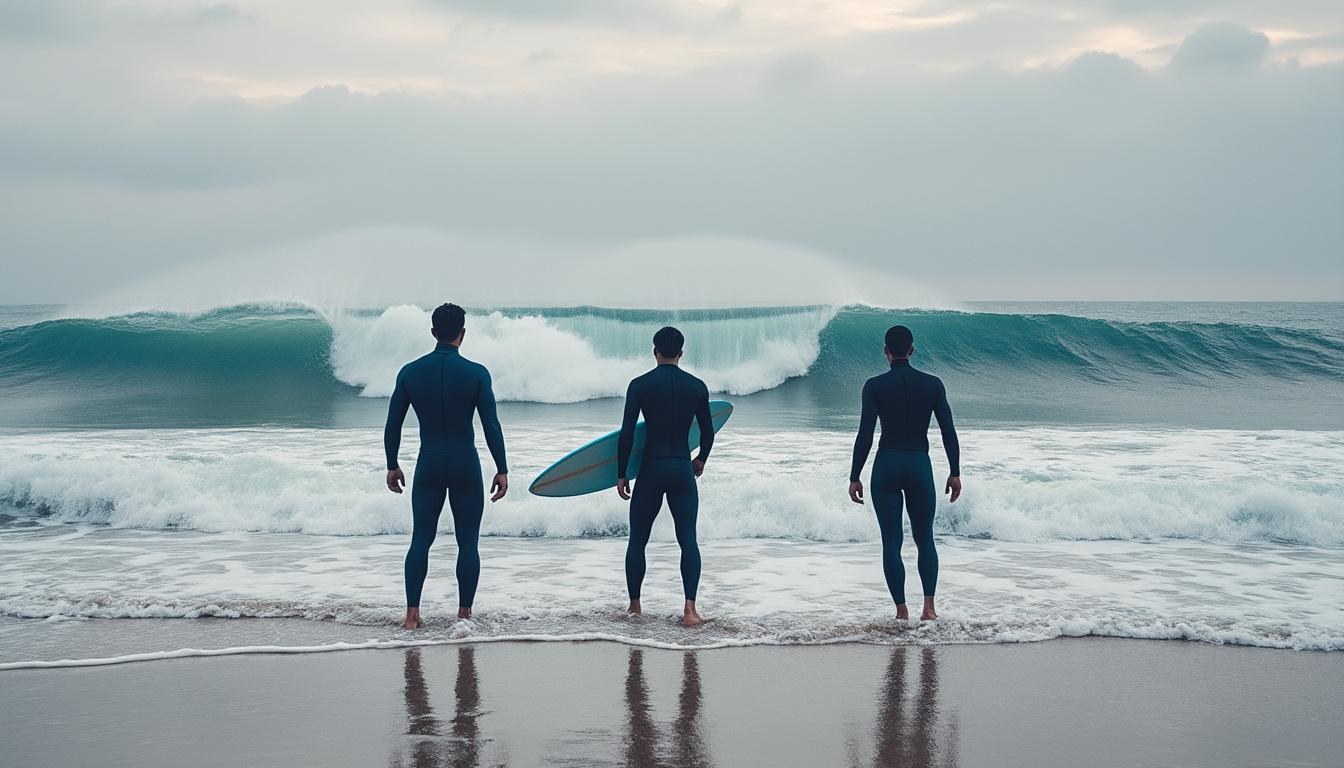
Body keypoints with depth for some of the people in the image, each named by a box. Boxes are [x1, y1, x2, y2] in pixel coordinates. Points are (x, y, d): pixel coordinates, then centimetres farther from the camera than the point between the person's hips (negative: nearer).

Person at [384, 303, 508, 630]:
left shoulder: (410, 372, -2)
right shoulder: (476, 373, -9)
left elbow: (393, 425, 2)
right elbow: (491, 426, -10)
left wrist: (392, 465, 13)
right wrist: (502, 469, -3)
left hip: (429, 466, 2)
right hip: (466, 467, -2)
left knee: (421, 539, 8)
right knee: (468, 542, 7)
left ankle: (412, 614, 1)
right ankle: (464, 613, 8)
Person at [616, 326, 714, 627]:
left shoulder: (640, 385, -5)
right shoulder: (697, 387, 2)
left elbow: (627, 434, -8)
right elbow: (707, 434, 9)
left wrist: (621, 475, 0)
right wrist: (700, 460, 28)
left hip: (651, 470, -1)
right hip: (683, 471, 1)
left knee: (637, 541, 12)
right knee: (688, 540, 0)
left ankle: (634, 607, 17)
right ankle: (690, 607, -14)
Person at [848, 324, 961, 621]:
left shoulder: (875, 386, -6)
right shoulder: (933, 384, 0)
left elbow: (865, 435, -8)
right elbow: (948, 432, 0)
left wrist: (854, 477, -2)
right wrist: (955, 472, 7)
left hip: (886, 466, -1)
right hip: (920, 465, 1)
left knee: (891, 542, 6)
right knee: (925, 539, 13)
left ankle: (902, 610, 5)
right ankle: (929, 605, -2)